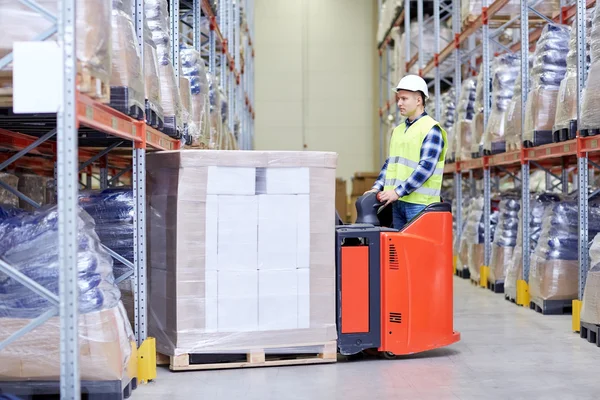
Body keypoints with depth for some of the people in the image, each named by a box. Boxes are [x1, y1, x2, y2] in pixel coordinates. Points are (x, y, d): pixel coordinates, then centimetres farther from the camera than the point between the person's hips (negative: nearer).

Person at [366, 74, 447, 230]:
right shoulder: (398, 130, 18)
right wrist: (377, 188, 5)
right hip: (397, 202, 8)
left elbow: (425, 167, -15)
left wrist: (398, 191, -20)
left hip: (419, 203, -8)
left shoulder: (431, 129, -7)